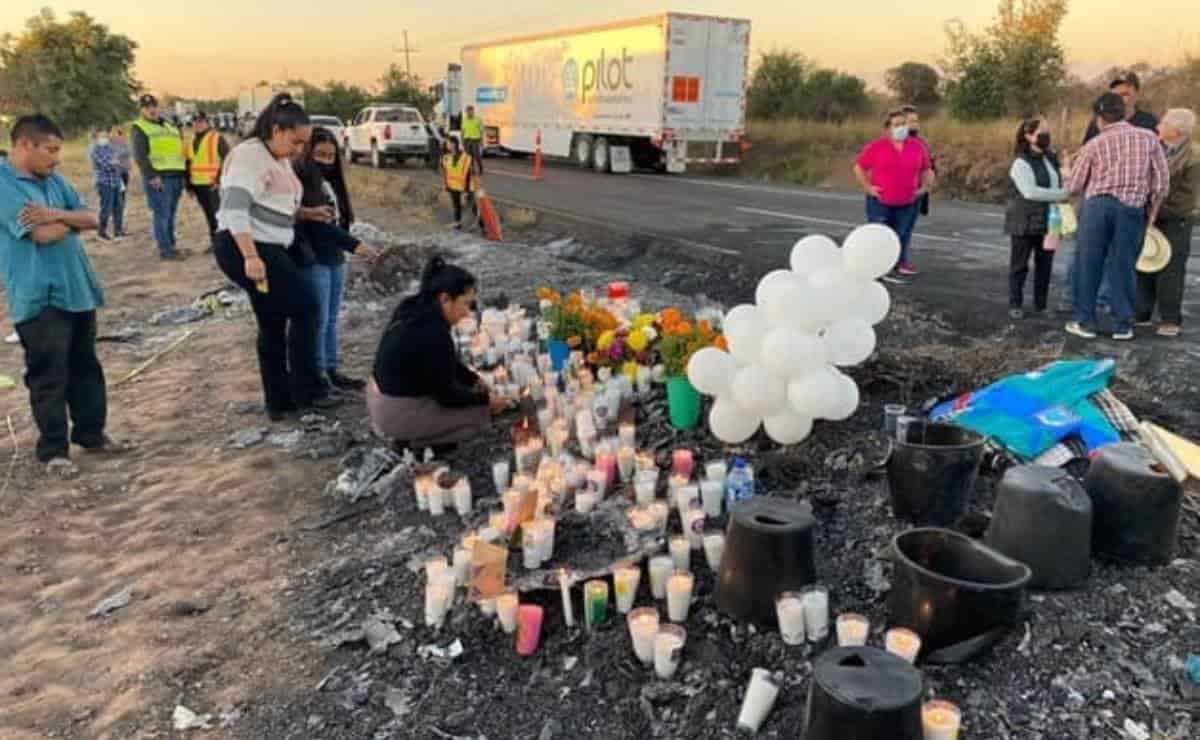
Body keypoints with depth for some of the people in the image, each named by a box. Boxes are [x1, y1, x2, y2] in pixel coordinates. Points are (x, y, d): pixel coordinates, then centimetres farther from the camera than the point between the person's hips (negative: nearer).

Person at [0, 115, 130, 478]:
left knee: (86, 367, 16)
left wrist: (57, 214, -14)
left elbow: (91, 220, 6)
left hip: (77, 288, 8)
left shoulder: (54, 179, 11)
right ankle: (53, 449, 13)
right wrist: (71, 220, -1)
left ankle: (91, 433, 31)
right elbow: (43, 234, -21)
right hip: (39, 297, -7)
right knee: (49, 376, 1)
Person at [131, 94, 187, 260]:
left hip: (175, 176, 6)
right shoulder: (140, 128, 1)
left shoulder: (170, 126, 22)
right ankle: (165, 249, -6)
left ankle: (170, 246, 17)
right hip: (157, 177, -6)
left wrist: (184, 175, 18)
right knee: (162, 214, -8)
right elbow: (139, 156, -9)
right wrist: (152, 176, -19)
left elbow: (180, 151, 25)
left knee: (171, 214, 11)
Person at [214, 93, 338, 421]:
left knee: (273, 323, 11)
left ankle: (279, 402, 19)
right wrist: (250, 257, -34)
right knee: (304, 307, -8)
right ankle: (306, 390, 0)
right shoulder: (250, 155, -15)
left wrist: (305, 212, 7)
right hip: (245, 249, -10)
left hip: (266, 248, 10)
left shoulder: (280, 160, 15)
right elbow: (235, 209, -25)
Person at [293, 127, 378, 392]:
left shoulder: (330, 181, 14)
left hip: (335, 258, 8)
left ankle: (331, 371, 21)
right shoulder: (300, 181, -13)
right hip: (314, 259, -8)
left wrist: (347, 246, 6)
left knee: (331, 319, 13)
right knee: (318, 320, -3)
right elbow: (317, 223, -20)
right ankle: (317, 374, 5)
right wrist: (353, 244, -23)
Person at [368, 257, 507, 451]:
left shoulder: (416, 310, 1)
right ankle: (413, 441, 0)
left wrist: (475, 380, 9)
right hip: (397, 414, -9)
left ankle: (412, 434, 13)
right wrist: (485, 399, -6)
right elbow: (446, 395, -18)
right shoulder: (432, 334, -27)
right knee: (480, 411, -3)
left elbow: (447, 364, 15)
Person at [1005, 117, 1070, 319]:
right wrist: (1061, 194, -21)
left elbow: (1058, 184, 23)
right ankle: (1015, 304, 12)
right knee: (1020, 264, 3)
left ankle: (1041, 304, 18)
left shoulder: (1051, 159, 11)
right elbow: (1029, 192, -23)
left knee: (1045, 264, 9)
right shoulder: (1021, 163, -11)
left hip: (1048, 221, 6)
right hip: (1025, 222, -6)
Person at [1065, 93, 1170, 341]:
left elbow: (1074, 187, 5)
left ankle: (1085, 322, 12)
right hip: (1131, 208, 2)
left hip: (1098, 205, -2)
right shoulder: (1149, 139, 6)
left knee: (1088, 264, 8)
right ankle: (1123, 326, 13)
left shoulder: (1095, 144, 1)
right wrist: (1152, 213, 17)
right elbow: (1161, 182, 6)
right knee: (1122, 267, 9)